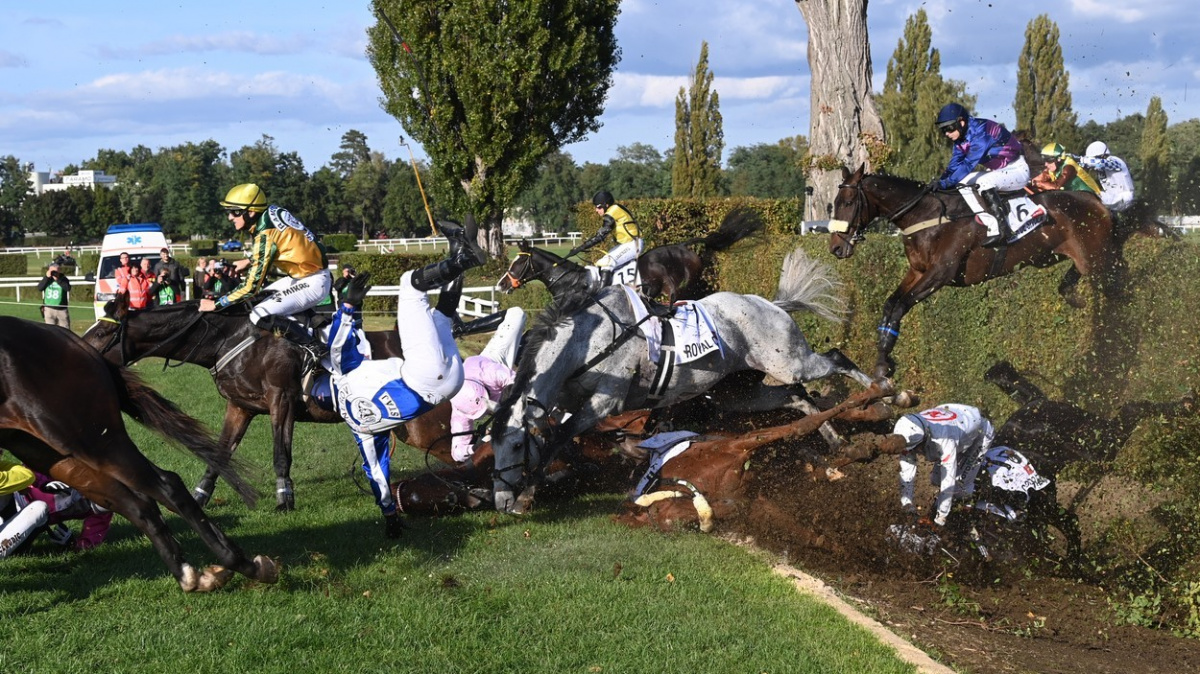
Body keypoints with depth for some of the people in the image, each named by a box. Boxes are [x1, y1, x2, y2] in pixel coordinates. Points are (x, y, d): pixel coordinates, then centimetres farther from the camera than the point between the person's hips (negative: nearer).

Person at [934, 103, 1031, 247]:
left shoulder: (980, 131, -27)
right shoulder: (961, 138, 1)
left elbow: (969, 163, -34)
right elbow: (954, 165, -2)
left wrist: (947, 183, -37)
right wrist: (940, 182, -17)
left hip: (1018, 170, -9)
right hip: (997, 172, 9)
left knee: (983, 182, -33)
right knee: (962, 183, -6)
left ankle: (1002, 228, -24)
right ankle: (993, 227, -11)